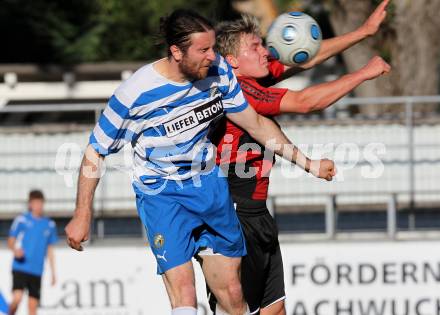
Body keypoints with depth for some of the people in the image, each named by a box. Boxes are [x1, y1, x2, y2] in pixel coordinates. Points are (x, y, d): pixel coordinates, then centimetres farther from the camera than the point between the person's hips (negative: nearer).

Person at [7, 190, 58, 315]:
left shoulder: (49, 225, 11)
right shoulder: (21, 220, 1)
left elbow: (50, 250, 17)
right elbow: (11, 241, 4)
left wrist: (53, 273, 14)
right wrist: (15, 250, -19)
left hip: (37, 271, 3)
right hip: (20, 267, -3)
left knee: (33, 305, 2)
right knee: (17, 298, -20)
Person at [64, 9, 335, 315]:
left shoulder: (219, 70, -8)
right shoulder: (137, 93, -21)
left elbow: (256, 124, 7)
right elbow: (96, 151, -9)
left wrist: (308, 164, 9)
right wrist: (82, 215, -6)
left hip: (210, 184, 5)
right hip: (161, 194, -5)